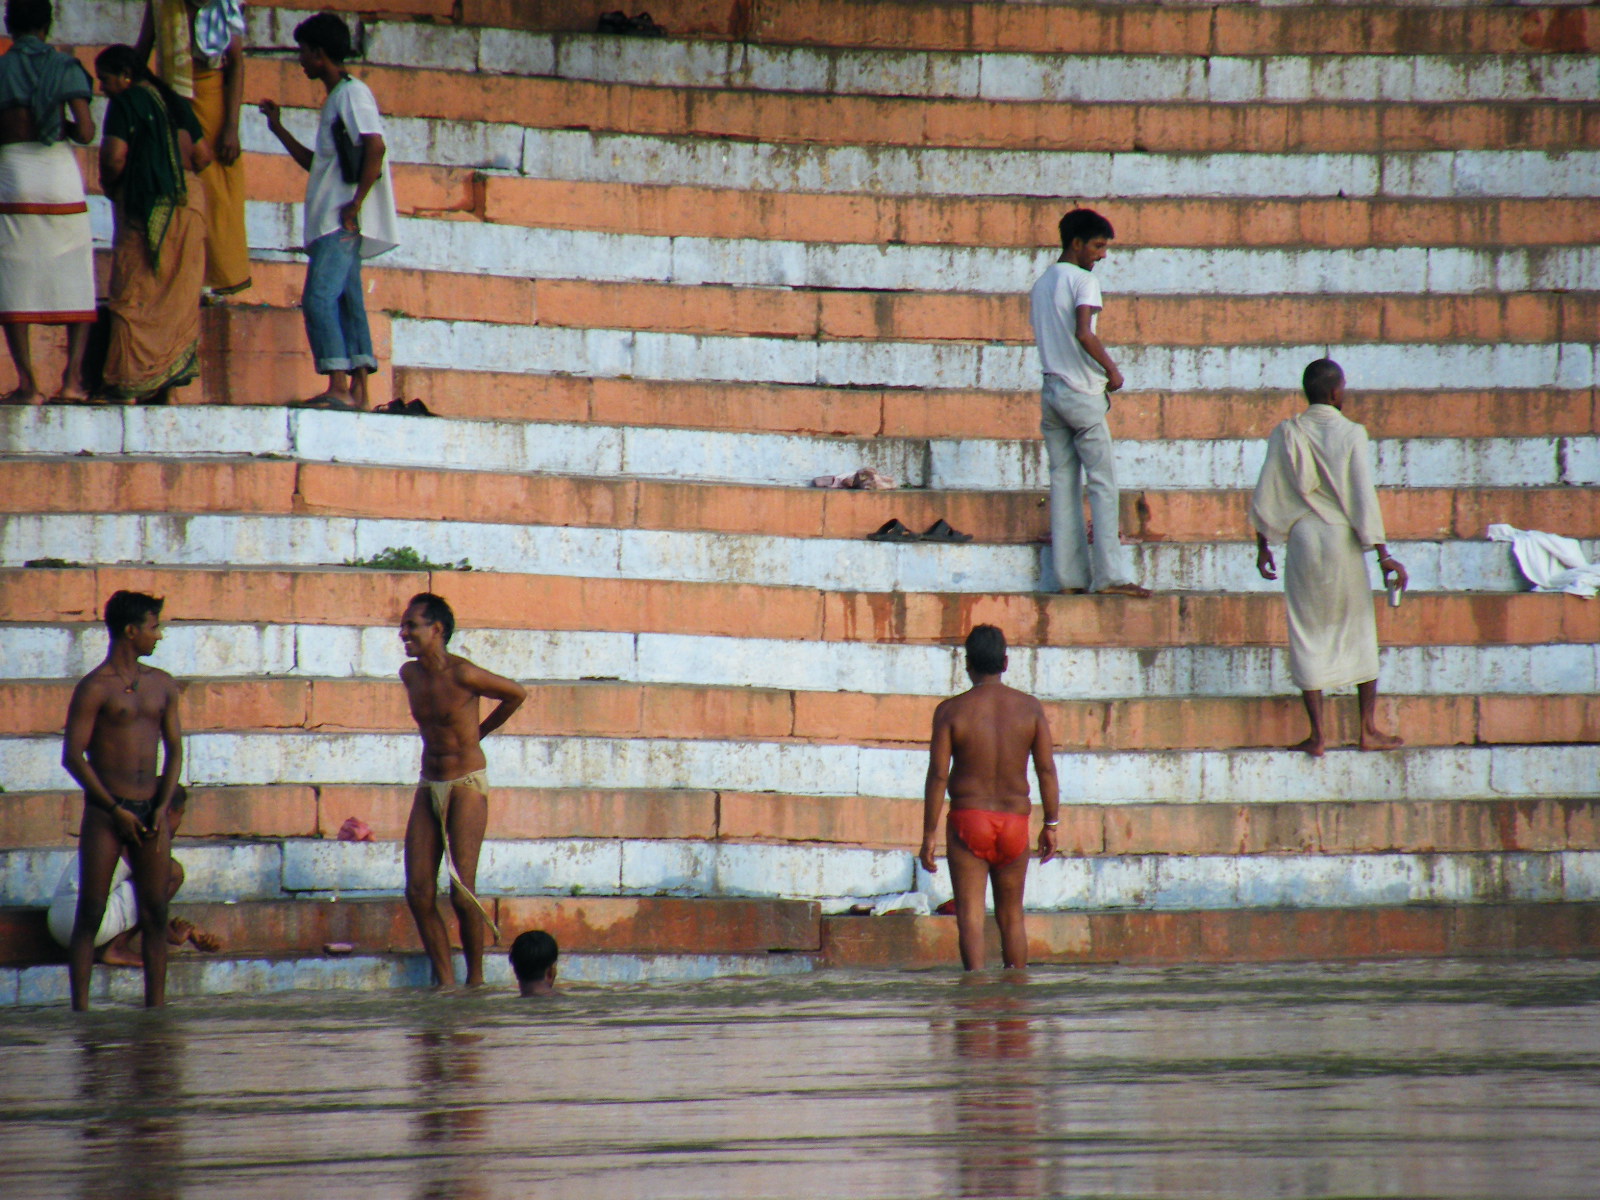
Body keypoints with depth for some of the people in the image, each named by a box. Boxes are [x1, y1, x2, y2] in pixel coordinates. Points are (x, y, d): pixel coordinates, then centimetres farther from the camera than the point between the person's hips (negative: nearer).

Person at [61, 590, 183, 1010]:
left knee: (156, 914, 3)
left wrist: (162, 808, -1)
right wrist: (116, 810, -12)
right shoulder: (95, 688, -6)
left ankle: (156, 1007, 7)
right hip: (105, 813, -5)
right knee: (90, 915, -5)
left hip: (150, 810, 5)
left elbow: (174, 749, 13)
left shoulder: (162, 686, 11)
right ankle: (80, 1009, -4)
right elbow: (73, 756, -10)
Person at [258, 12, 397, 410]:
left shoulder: (352, 93, -8)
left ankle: (339, 388, -22)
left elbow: (375, 147, -21)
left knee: (319, 298, -17)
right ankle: (357, 389, 6)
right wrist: (279, 129, 28)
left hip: (342, 221, -10)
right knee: (346, 301, 7)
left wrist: (356, 202, -22)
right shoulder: (334, 99, 22)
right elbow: (317, 163, 30)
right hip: (332, 222, 10)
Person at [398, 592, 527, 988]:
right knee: (419, 893, -4)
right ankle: (446, 981, 1)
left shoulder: (462, 674, -15)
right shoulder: (410, 673, 5)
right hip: (429, 787, 6)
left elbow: (516, 693, 0)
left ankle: (476, 978, 5)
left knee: (461, 894, -10)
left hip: (466, 787, -6)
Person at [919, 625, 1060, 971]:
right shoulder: (1029, 707, 0)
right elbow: (1046, 769, 0)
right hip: (1015, 822, 3)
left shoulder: (950, 710, -6)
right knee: (1011, 916, 14)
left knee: (970, 913, -5)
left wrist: (929, 834, -3)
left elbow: (938, 775, -8)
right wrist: (1051, 824, 9)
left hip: (968, 820, -3)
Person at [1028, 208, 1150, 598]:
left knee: (1063, 483, 6)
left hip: (1051, 388, 7)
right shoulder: (1083, 280, -10)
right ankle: (1110, 574, -10)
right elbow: (1084, 333, -23)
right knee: (1102, 482, -6)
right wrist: (1112, 371, -11)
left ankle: (1070, 576, 4)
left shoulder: (1041, 285, 15)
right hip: (1083, 393, -7)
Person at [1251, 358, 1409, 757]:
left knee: (1307, 636, 7)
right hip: (1343, 543, -1)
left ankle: (1318, 735, 4)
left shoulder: (1286, 434, -2)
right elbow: (1364, 498, -10)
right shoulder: (1350, 434, -8)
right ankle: (1369, 729, 13)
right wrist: (1383, 555, -6)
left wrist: (1263, 545, 14)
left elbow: (1266, 496, 2)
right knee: (1360, 633, 12)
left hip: (1302, 541, 1)